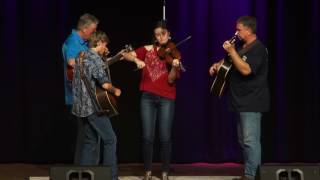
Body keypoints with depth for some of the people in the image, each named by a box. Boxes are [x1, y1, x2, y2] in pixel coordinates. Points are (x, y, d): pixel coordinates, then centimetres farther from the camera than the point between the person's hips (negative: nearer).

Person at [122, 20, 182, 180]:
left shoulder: (173, 54, 0)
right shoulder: (148, 49, 7)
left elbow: (171, 80, -9)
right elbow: (127, 55, 4)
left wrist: (174, 67, -29)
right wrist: (137, 60, -16)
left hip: (166, 99, -2)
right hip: (148, 97, 2)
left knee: (165, 137, -2)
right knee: (147, 136, 0)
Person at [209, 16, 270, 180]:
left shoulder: (258, 49, -15)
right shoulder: (241, 46, 15)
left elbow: (245, 69, -28)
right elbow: (230, 60, 32)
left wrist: (231, 51, -23)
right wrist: (218, 65, 13)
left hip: (251, 103, -10)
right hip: (241, 101, 10)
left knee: (250, 140, -13)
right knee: (243, 141, 13)